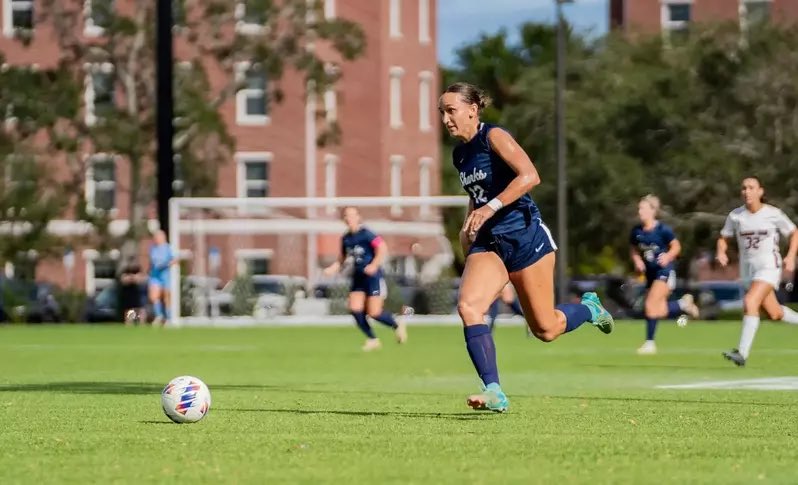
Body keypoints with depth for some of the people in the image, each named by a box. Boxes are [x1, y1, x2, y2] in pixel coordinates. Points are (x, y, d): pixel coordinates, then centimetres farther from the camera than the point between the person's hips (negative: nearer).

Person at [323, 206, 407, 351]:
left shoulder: (366, 234, -14)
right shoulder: (346, 239, 7)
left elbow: (382, 248, -21)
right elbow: (342, 258, 18)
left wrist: (374, 265, -30)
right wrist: (332, 268, 0)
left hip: (373, 276, -7)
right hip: (358, 278, 7)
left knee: (374, 313, -10)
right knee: (355, 309, -8)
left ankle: (397, 326, 20)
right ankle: (372, 339, 8)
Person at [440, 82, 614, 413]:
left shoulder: (494, 137, -11)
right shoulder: (460, 154, 11)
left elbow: (530, 176, -25)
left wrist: (490, 208, -30)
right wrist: (468, 227, 11)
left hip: (525, 237, -6)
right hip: (488, 243, 6)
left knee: (545, 329, 1)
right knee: (467, 306, -21)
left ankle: (589, 309, 35)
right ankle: (494, 392, -24)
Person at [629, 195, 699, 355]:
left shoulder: (663, 230, -15)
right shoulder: (636, 231, -1)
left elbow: (676, 247, -4)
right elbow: (634, 250, 14)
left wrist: (667, 257, -21)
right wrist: (637, 260, -5)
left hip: (664, 272, -6)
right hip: (650, 273, 6)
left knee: (650, 306, -19)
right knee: (659, 311, 7)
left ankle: (649, 343, -7)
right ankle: (683, 304, 36)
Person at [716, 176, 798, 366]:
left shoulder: (773, 214, -7)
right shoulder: (735, 216, 0)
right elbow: (723, 238, 9)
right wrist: (721, 252, -12)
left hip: (769, 267, -5)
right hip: (747, 269, 5)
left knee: (750, 302, -25)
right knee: (774, 313, 11)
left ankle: (743, 353, -28)